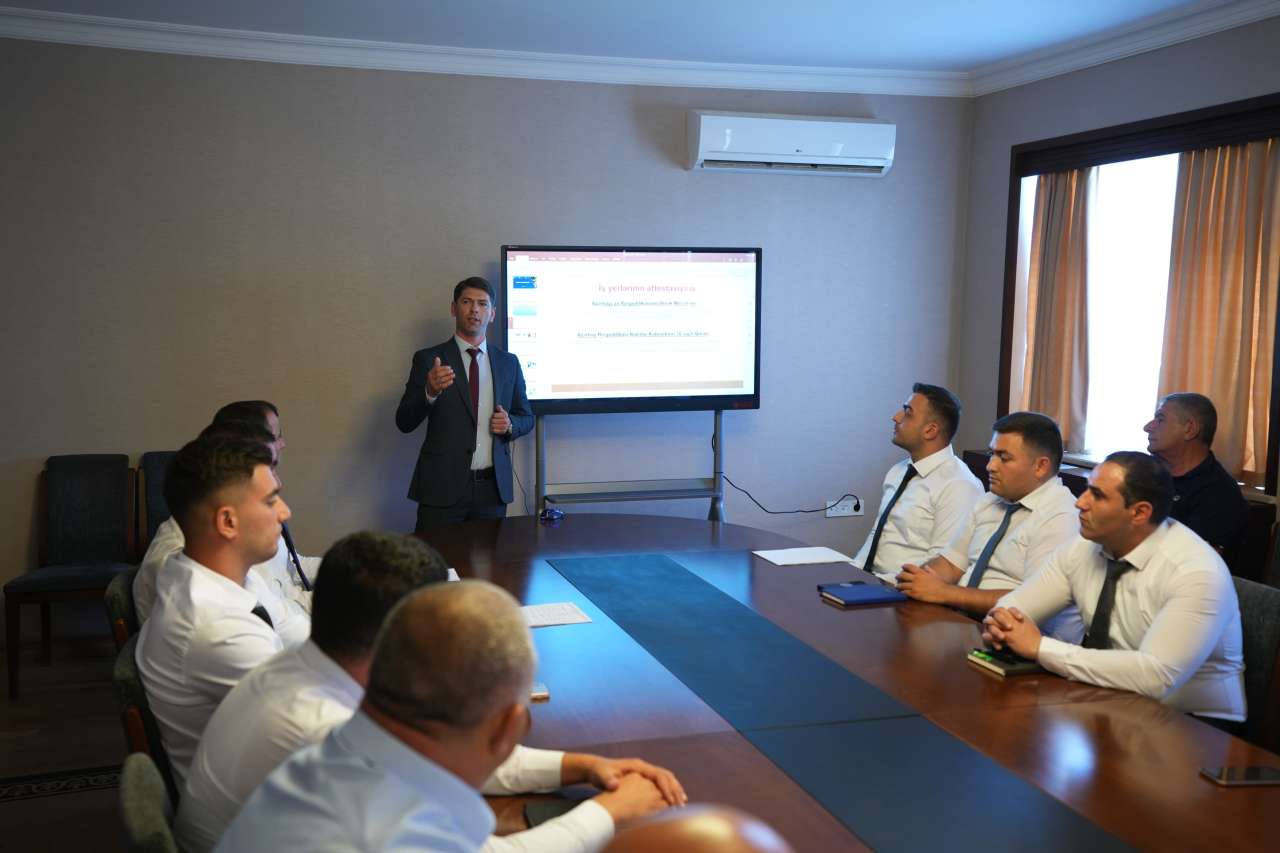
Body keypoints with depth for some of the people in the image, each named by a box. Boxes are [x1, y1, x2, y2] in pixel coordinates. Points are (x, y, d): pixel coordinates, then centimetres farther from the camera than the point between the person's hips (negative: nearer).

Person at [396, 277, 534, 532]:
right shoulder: (428, 359, 0)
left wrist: (510, 424, -6)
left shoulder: (509, 363, 9)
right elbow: (404, 422, -6)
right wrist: (430, 392, -25)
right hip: (442, 487, -3)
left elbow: (526, 417, 18)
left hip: (493, 489, 3)